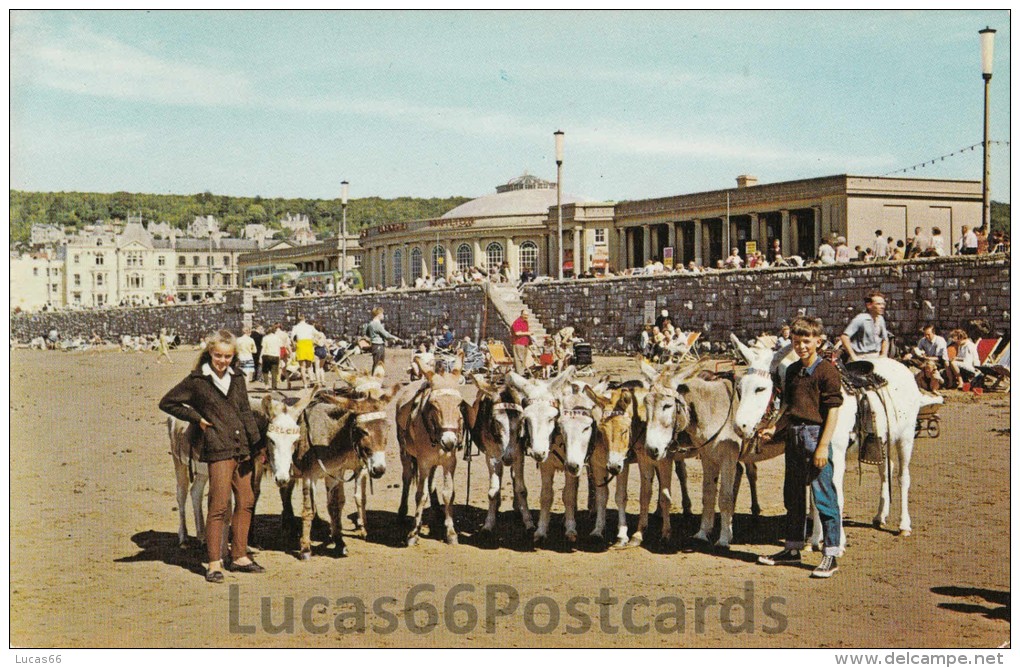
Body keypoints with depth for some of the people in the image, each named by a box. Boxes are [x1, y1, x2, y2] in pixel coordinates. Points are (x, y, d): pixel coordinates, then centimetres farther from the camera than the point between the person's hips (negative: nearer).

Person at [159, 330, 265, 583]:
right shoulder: (196, 381, -2)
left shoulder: (237, 379, 12)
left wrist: (255, 444, 1)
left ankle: (239, 557, 21)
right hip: (218, 450, -6)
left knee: (246, 502, 10)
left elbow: (246, 413, 13)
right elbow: (166, 403, 3)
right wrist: (196, 418, -2)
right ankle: (214, 564, 0)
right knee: (219, 506, -7)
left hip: (242, 448, 6)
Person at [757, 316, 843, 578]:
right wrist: (775, 428, 6)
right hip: (793, 436, 8)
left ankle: (830, 554, -1)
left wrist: (823, 446, -18)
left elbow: (833, 411, -13)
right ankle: (793, 548, 27)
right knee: (792, 495, 15)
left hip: (816, 435, -8)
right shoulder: (792, 371, 13)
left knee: (824, 496, -6)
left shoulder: (826, 370, -9)